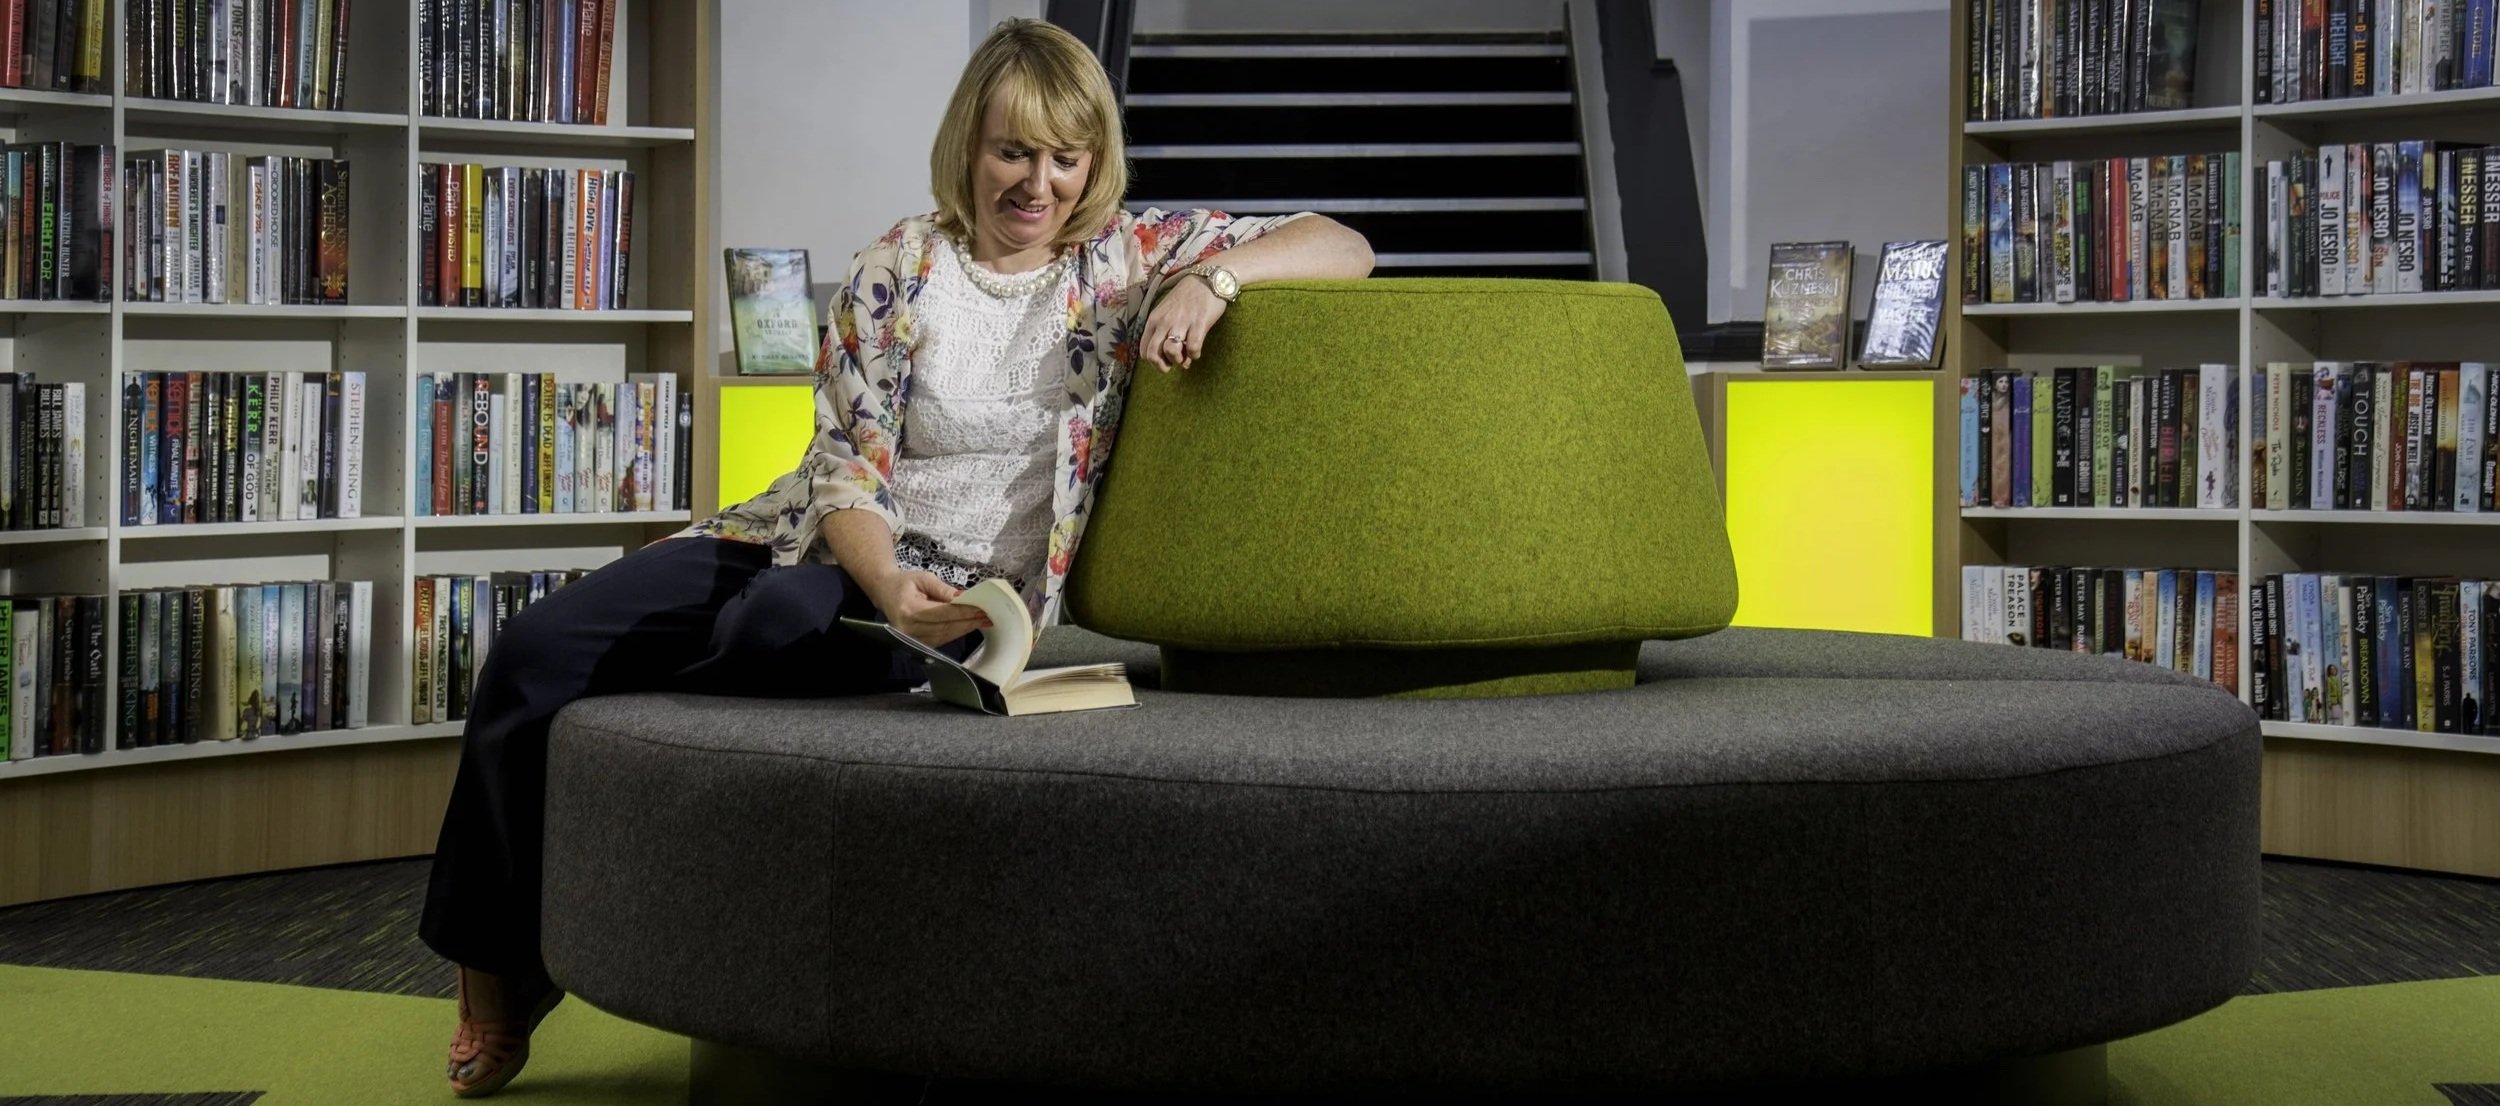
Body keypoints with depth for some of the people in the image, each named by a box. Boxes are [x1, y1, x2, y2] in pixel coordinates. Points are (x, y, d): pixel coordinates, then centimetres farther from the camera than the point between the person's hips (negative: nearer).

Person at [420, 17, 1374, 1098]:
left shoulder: (1129, 255, 0)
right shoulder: (897, 270, 0)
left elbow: (1341, 247, -5)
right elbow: (848, 472, -5)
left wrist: (1214, 279, -24)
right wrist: (888, 586, -26)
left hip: (962, 584, -2)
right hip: (821, 541, 2)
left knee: (786, 625, -37)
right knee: (535, 649, -15)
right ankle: (501, 960, 7)